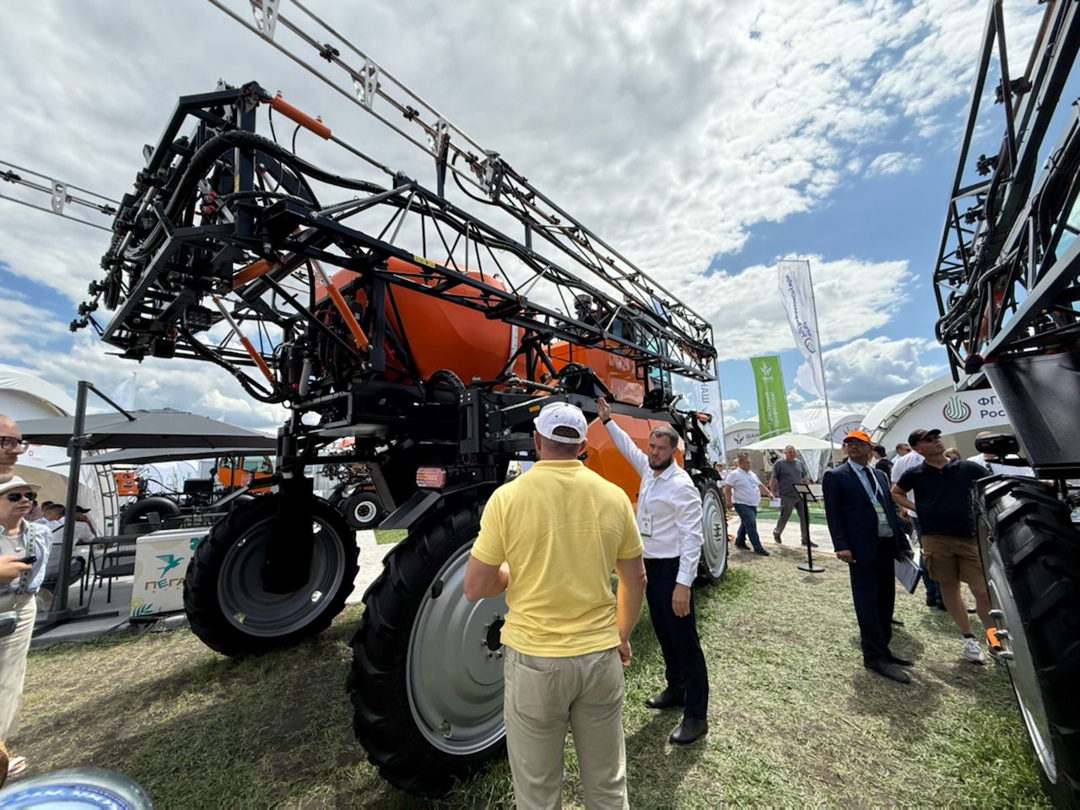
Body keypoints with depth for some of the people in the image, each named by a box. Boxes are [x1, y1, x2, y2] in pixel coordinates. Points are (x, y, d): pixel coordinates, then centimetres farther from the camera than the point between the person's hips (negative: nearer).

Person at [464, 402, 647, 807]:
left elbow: (474, 589, -9)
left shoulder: (507, 497, -15)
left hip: (533, 660, -2)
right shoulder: (613, 496, -6)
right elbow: (635, 580, 3)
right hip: (600, 656, 3)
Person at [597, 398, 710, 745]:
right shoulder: (649, 471, 4)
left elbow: (692, 537, -22)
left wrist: (683, 583, -25)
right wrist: (607, 420, 22)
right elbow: (628, 446, 21)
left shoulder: (681, 486, -20)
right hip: (650, 565, 8)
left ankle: (696, 715, 16)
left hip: (672, 569, -8)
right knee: (664, 634, 21)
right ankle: (675, 689, 39)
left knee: (685, 640, 3)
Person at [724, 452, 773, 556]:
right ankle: (758, 548, -9)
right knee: (751, 525, -12)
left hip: (752, 504, 9)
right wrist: (729, 502, -18)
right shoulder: (734, 474, -11)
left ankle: (739, 542, 30)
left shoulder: (752, 474, 14)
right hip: (742, 504, -8)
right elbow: (727, 489, -14)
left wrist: (769, 493, 11)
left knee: (746, 524, 16)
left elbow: (760, 485, 22)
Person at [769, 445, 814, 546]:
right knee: (784, 517, 4)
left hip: (800, 496, 5)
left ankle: (806, 539, 15)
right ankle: (777, 533, 29)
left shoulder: (800, 463, 11)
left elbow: (805, 478, 19)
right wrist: (773, 493, -8)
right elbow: (773, 479, -5)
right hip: (787, 496, -5)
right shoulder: (779, 464, -5)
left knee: (805, 517, 4)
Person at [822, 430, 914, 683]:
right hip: (862, 548, -7)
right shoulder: (835, 476, -5)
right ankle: (875, 656, 8)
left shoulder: (880, 475, 16)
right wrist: (841, 546, -18)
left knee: (885, 601, 15)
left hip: (887, 546, 7)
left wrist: (903, 543, 13)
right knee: (868, 603, -1)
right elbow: (833, 514, -10)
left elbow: (891, 510, 17)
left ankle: (882, 648, 29)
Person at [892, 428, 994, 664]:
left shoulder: (967, 467, 1)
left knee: (984, 591, -1)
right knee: (948, 589, 9)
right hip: (935, 539, 0)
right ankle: (969, 639, 25)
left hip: (970, 537, 0)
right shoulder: (915, 473, 0)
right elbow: (895, 493, 14)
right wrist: (916, 507, 1)